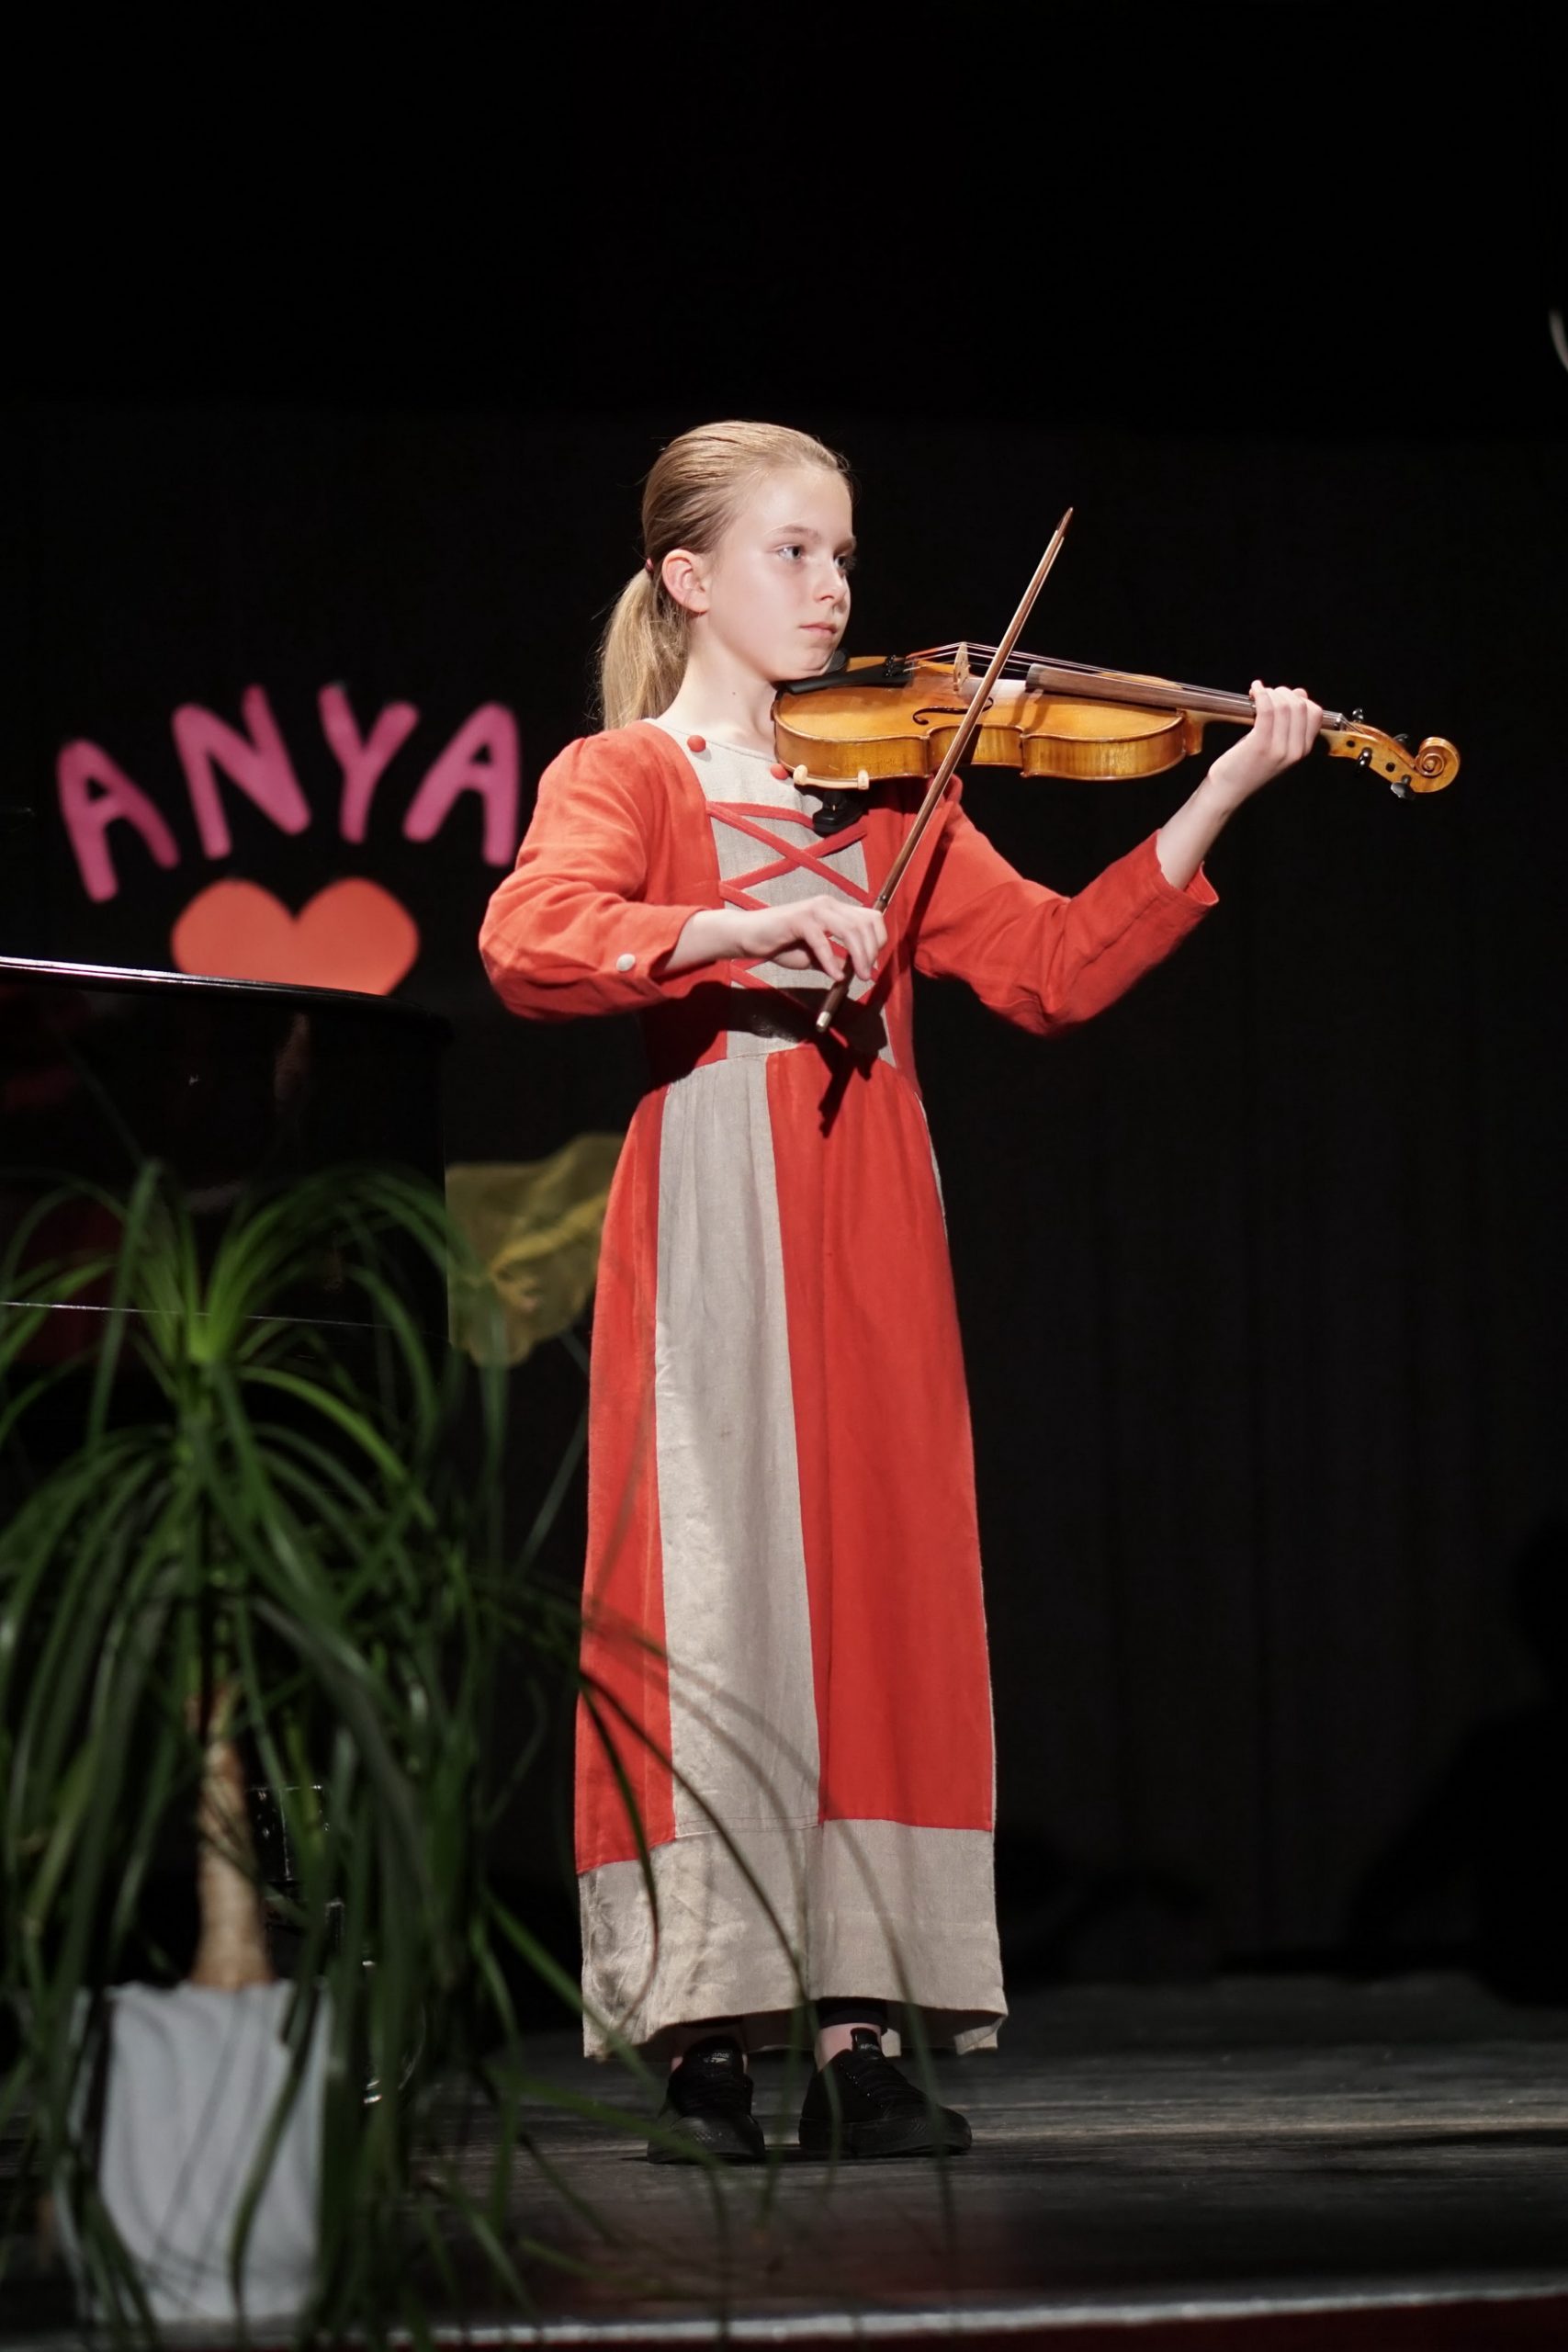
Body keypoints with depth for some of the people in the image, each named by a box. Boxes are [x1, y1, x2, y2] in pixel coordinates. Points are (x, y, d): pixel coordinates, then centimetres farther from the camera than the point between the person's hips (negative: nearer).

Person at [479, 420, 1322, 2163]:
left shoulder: (881, 783, 18)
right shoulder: (626, 775, 5)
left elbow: (1051, 969, 9)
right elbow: (527, 944, -15)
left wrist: (1217, 799, 0)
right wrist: (744, 924, -28)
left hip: (871, 1237, 5)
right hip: (710, 1234, -4)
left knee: (879, 1595, 0)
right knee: (714, 1605, -9)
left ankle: (864, 2033, 1)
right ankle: (704, 2041, -6)